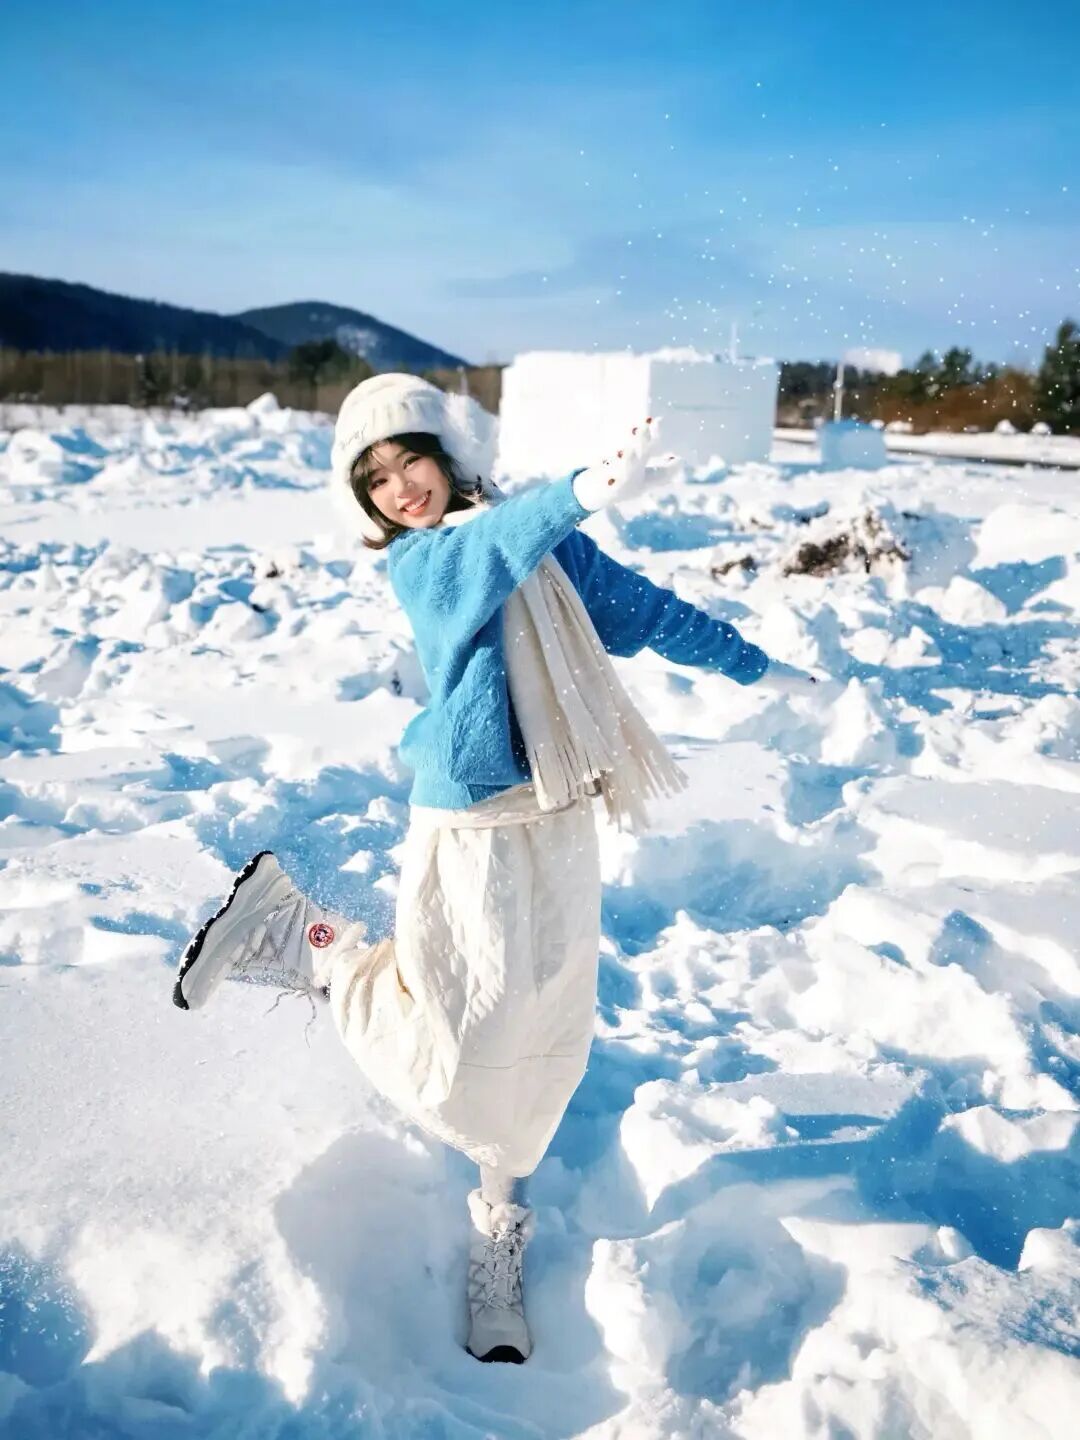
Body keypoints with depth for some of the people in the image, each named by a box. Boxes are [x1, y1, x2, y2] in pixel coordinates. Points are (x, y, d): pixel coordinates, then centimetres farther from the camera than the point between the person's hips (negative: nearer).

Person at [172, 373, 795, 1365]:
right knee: (459, 1059, -1)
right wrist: (585, 493, -52)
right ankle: (299, 935, 18)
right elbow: (489, 552, -33)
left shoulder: (550, 547, 7)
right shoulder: (418, 564, -10)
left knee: (547, 1043, 13)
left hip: (562, 826, 5)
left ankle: (499, 1237, 35)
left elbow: (647, 610, 16)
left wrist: (756, 667, 23)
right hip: (474, 835, -5)